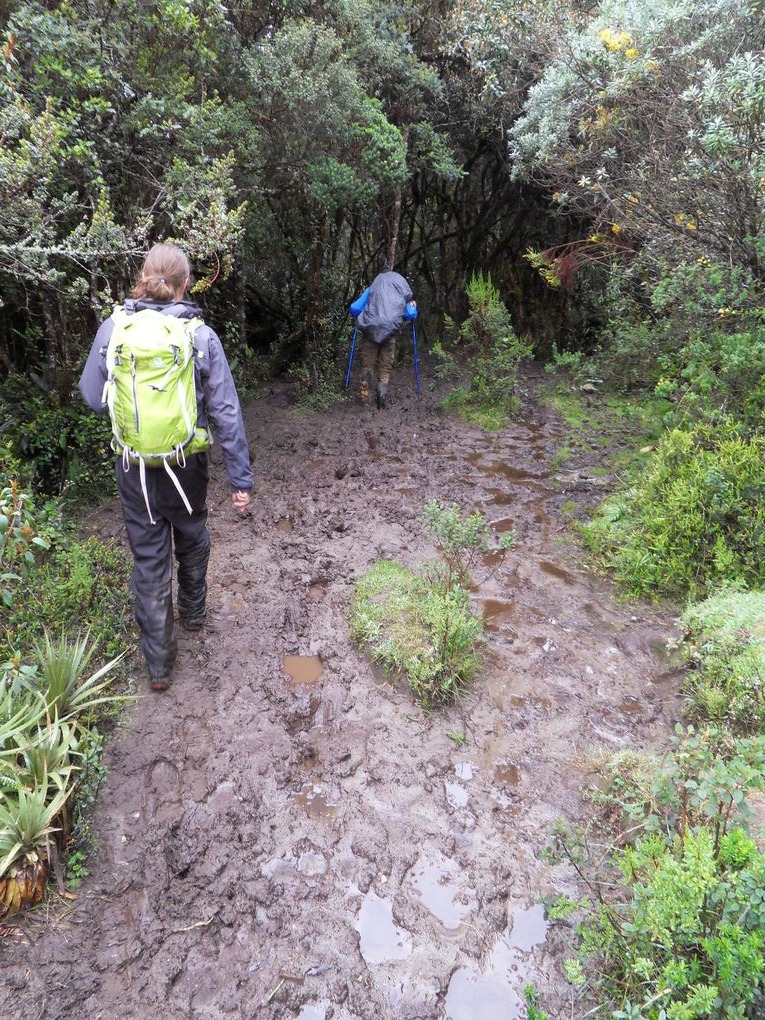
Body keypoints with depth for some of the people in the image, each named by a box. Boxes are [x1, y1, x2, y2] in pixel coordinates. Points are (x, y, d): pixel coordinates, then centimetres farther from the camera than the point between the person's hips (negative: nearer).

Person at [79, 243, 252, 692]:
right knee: (192, 538, 26)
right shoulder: (201, 336, -12)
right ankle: (194, 611, 48)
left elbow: (93, 397, 1)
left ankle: (159, 663, 18)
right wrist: (241, 478, -6)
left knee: (149, 558, 10)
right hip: (187, 464, 0)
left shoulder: (113, 328, -8)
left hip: (135, 466, 1)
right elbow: (226, 412, -12)